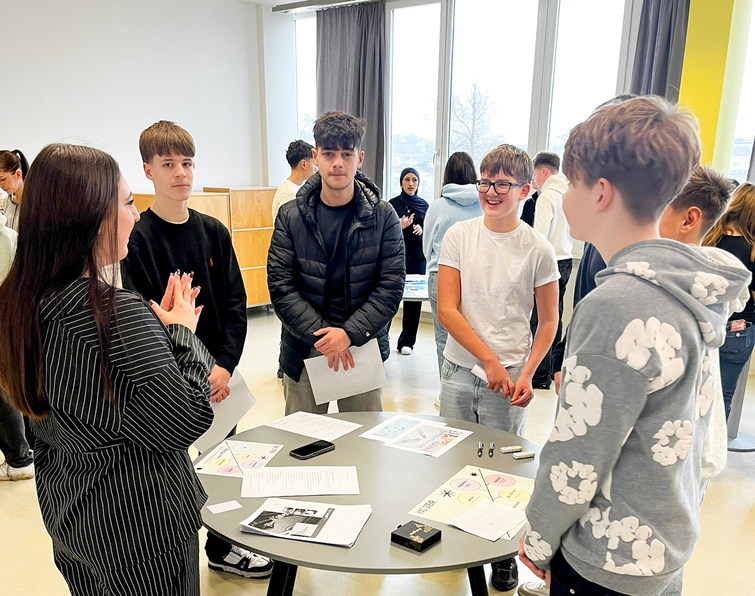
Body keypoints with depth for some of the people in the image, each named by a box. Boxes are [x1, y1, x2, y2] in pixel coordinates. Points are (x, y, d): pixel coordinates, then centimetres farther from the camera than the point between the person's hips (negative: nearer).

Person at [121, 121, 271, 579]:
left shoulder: (214, 232, 4)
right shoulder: (138, 238, -9)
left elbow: (236, 303, 3)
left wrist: (225, 365, -8)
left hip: (217, 374, 5)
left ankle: (222, 548, 39)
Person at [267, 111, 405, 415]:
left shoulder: (383, 216, -2)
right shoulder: (291, 216, -2)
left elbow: (391, 285, -6)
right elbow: (280, 286, -6)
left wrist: (349, 333, -17)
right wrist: (322, 335, -15)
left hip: (364, 347, 0)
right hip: (303, 352, 0)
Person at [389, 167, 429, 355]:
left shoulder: (424, 204, 12)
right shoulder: (393, 203, 4)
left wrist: (421, 230, -8)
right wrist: (400, 226, -17)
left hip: (417, 256, 3)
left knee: (414, 298, 2)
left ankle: (407, 342, 11)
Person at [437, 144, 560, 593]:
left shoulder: (538, 250, -5)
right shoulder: (459, 236, -2)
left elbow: (549, 320, 3)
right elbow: (446, 310, -5)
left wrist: (526, 374, -9)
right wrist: (489, 360, -11)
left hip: (507, 376, -2)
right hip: (459, 369, 2)